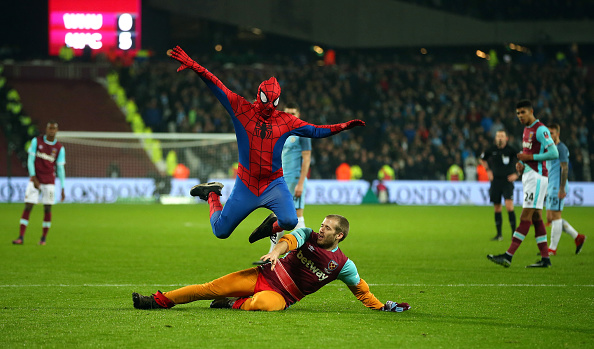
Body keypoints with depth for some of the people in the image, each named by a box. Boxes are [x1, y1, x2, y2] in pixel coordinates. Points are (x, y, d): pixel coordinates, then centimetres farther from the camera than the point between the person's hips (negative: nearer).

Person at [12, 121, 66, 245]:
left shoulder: (60, 148, 2)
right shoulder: (36, 141, 2)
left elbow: (60, 169, 4)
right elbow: (30, 160, -1)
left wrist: (63, 189, 1)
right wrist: (33, 178, -11)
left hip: (49, 182, 0)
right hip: (35, 180, 0)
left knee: (47, 209, -1)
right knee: (28, 207, -8)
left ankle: (43, 238, 10)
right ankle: (21, 237, -8)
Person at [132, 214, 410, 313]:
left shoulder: (342, 264, -3)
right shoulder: (308, 235, 2)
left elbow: (361, 290, 8)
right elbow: (290, 239, -18)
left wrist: (384, 307, 0)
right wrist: (276, 252, -40)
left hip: (281, 296, -3)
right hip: (264, 276, 3)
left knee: (262, 303, -40)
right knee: (212, 288, -7)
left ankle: (233, 305, -8)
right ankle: (159, 301, 1)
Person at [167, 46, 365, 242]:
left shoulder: (285, 121, 1)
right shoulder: (241, 109, -5)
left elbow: (315, 131, 4)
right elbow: (216, 87, -9)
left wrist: (342, 127, -7)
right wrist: (192, 65, -17)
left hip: (273, 184, 1)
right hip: (245, 185, -1)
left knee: (289, 221, -25)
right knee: (221, 232, 7)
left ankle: (272, 225, 14)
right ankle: (212, 193, 38)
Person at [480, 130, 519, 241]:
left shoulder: (511, 150, -7)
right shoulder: (491, 150, 3)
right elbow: (482, 159, 23)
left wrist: (517, 174, -2)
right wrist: (488, 170, 14)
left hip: (507, 181, -4)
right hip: (495, 181, 4)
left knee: (509, 206, -15)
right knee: (497, 208, 6)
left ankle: (514, 233, -9)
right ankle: (499, 234, 14)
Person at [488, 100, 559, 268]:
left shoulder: (540, 129, -13)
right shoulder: (527, 130, 17)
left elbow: (554, 153, -19)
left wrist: (529, 157, -17)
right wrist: (520, 163, 6)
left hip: (537, 177, -10)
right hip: (528, 176, 10)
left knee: (525, 217, -11)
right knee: (536, 218, 8)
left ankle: (508, 256, -17)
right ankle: (545, 259, 9)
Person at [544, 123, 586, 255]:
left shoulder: (561, 148, -9)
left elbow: (565, 169, -15)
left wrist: (562, 189, -21)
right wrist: (546, 188, 24)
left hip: (557, 188, -10)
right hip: (551, 188, 10)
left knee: (555, 217, -8)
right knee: (550, 218, 8)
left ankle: (552, 248, -5)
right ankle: (577, 237, 14)